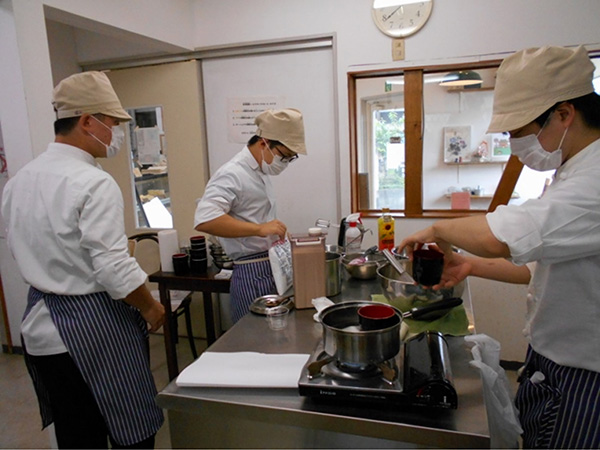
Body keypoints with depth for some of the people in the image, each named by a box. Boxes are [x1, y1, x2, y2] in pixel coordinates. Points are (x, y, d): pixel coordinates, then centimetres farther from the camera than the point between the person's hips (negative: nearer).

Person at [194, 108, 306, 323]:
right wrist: (260, 229, -33)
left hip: (272, 270, 9)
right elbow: (204, 220, -30)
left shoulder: (260, 172, 13)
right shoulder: (232, 174, -16)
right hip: (253, 275, -9)